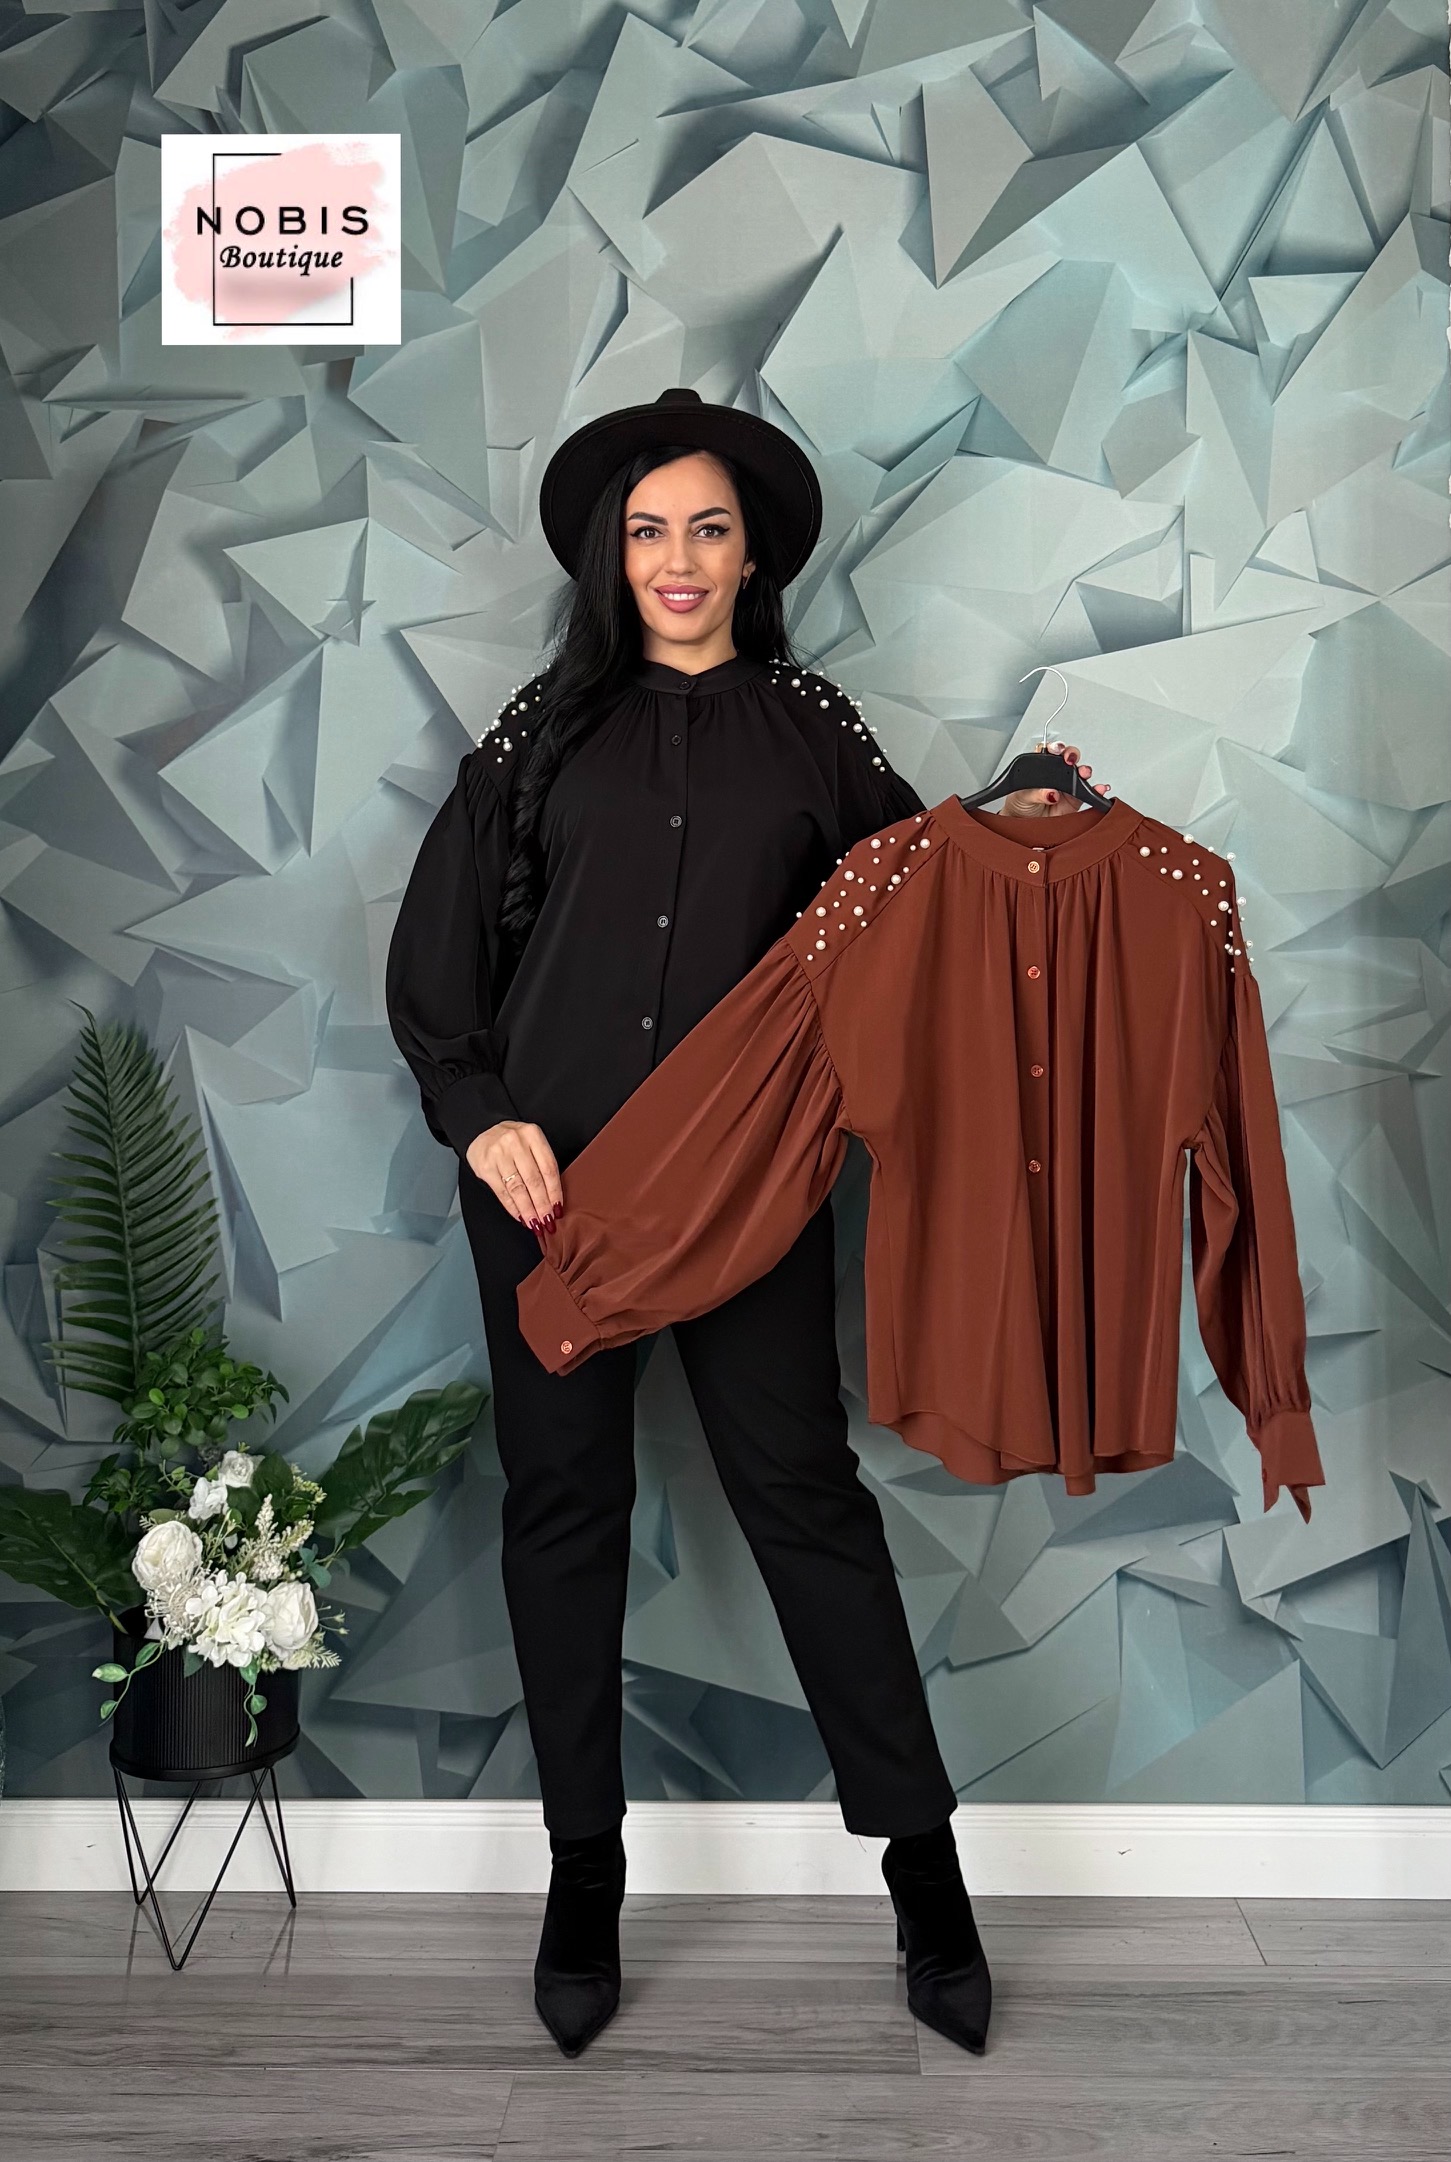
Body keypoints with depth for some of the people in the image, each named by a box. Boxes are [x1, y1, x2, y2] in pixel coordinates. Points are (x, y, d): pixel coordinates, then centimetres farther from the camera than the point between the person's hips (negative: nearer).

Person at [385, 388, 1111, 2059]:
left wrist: (1006, 830, -10)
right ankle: (584, 1865, 21)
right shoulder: (548, 728, 8)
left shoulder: (810, 730, 9)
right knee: (563, 1501, 7)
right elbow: (434, 943, 7)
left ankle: (919, 1856, 13)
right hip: (546, 1170, 1)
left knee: (801, 1487, 0)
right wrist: (476, 1112, -4)